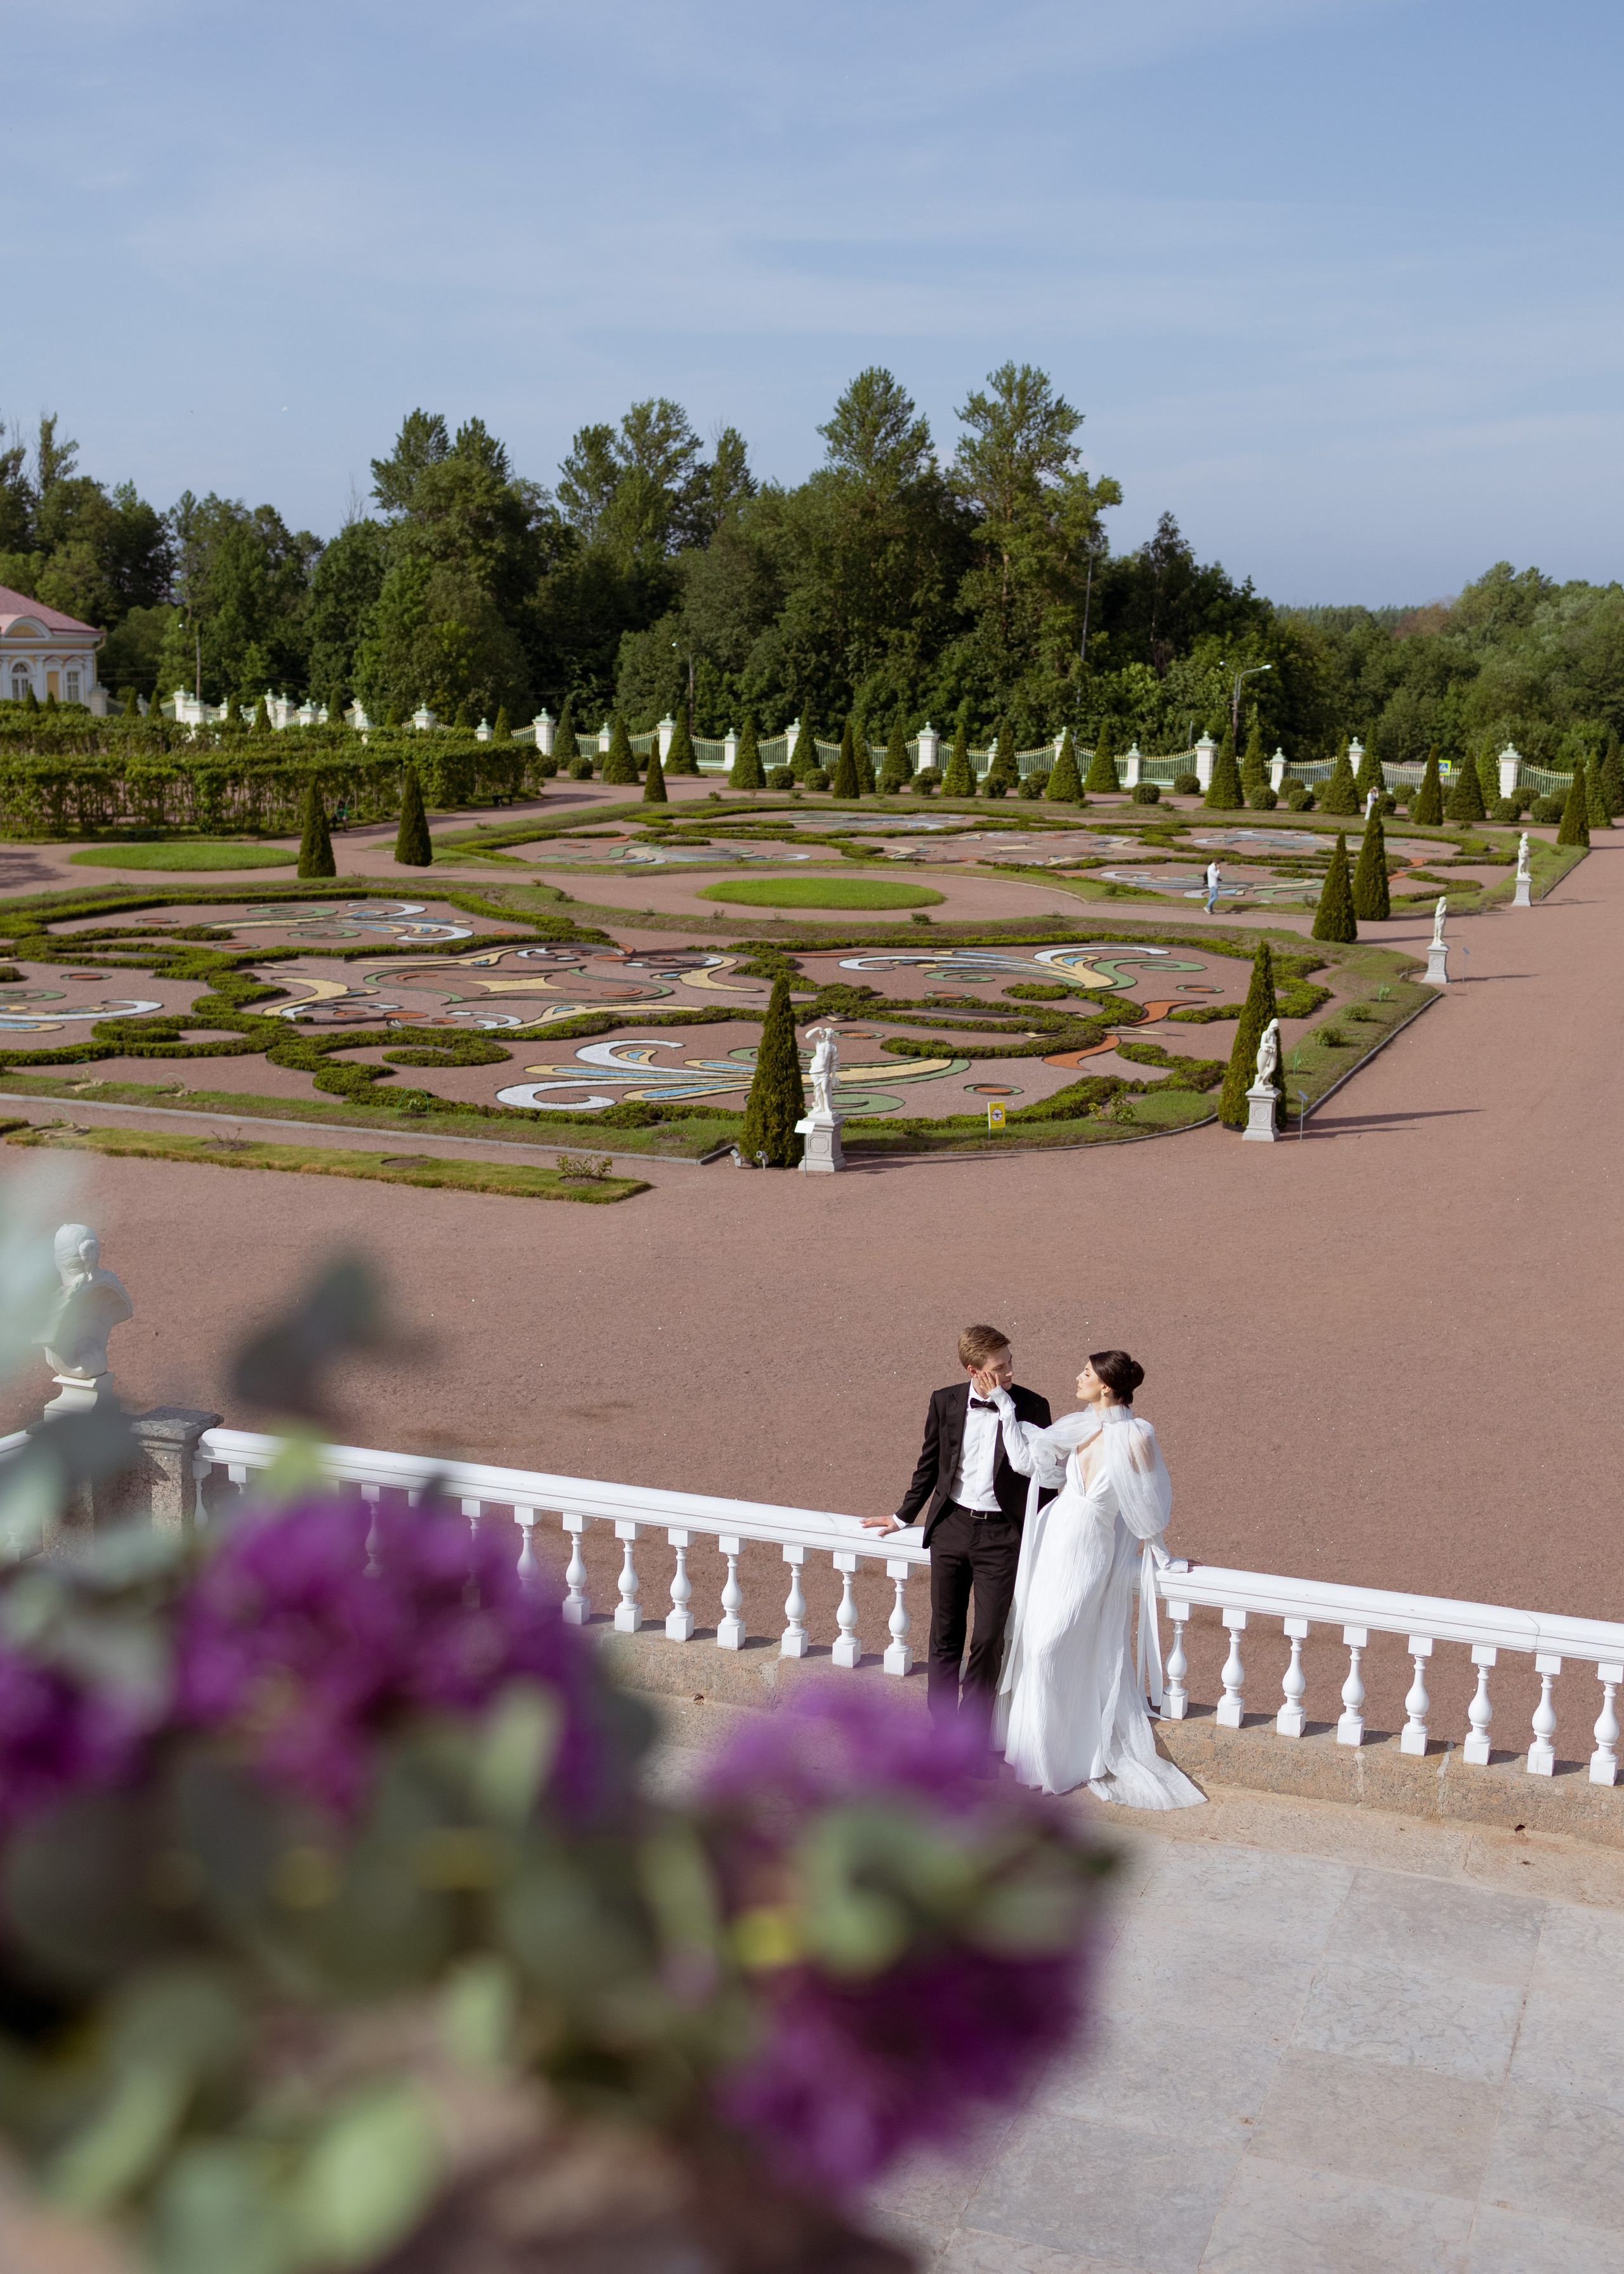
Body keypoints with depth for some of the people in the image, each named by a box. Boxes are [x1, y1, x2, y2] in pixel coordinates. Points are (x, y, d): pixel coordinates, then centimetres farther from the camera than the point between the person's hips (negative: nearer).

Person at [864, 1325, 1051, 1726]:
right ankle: (943, 1722, 24)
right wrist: (904, 1517, 20)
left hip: (1002, 1535, -2)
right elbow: (929, 1464, 12)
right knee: (945, 1633, 10)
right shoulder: (945, 1402, -1)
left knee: (989, 1639, 0)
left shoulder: (1032, 1407, -8)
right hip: (951, 1526, 2)